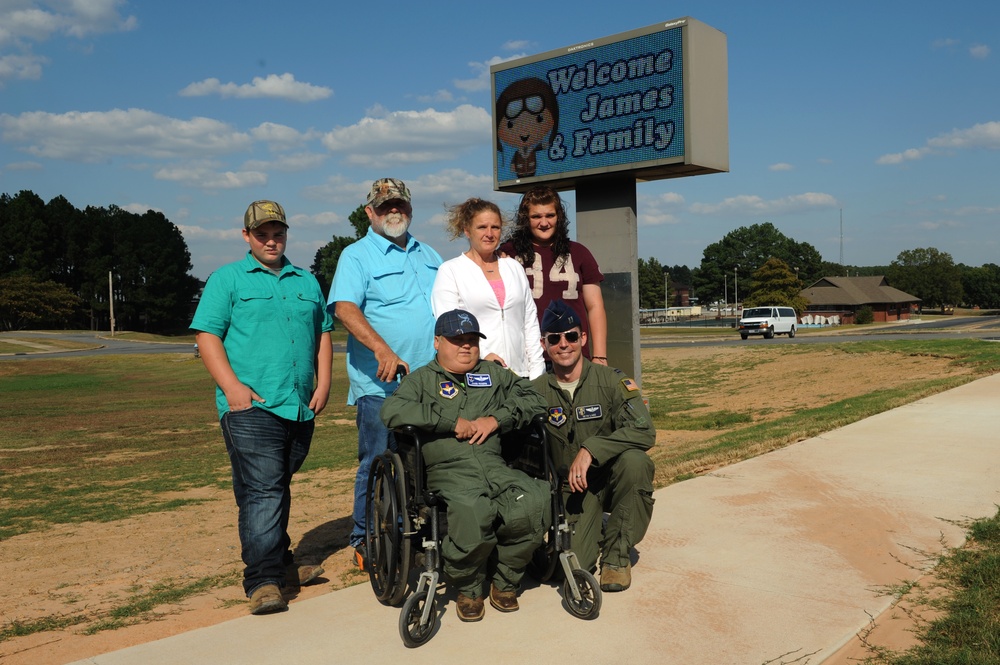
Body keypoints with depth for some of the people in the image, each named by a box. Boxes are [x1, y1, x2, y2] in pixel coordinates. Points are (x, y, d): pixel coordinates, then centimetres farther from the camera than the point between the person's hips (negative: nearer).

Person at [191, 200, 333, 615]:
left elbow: (323, 332, 20)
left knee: (278, 490, 15)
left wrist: (323, 383, 8)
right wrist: (232, 386, -15)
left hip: (301, 407, 5)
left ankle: (281, 566, 26)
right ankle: (262, 581, -9)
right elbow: (206, 335, -4)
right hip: (251, 406, -5)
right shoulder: (227, 279, 4)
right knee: (261, 492, -11)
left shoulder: (307, 282, 18)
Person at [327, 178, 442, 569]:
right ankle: (365, 543, 12)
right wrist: (382, 349, -31)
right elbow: (345, 308, -17)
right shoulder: (357, 256, -2)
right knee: (377, 464, 0)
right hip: (381, 383, -6)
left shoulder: (428, 255, 19)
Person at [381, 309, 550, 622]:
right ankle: (468, 589, -5)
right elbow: (391, 411, -4)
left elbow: (532, 399, 17)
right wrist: (452, 423, -6)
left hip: (496, 467, 3)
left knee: (535, 503, -27)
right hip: (449, 471, -3)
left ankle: (504, 581, -1)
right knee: (473, 514, -36)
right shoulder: (423, 379, 15)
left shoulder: (494, 373, 26)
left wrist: (496, 419, 0)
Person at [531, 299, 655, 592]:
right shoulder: (538, 390, -1)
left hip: (612, 478, -1)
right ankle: (594, 531, 21)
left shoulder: (611, 380, -10)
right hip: (573, 486, 1)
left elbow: (644, 431, -21)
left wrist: (591, 450, -29)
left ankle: (617, 554, -12)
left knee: (634, 460, -34)